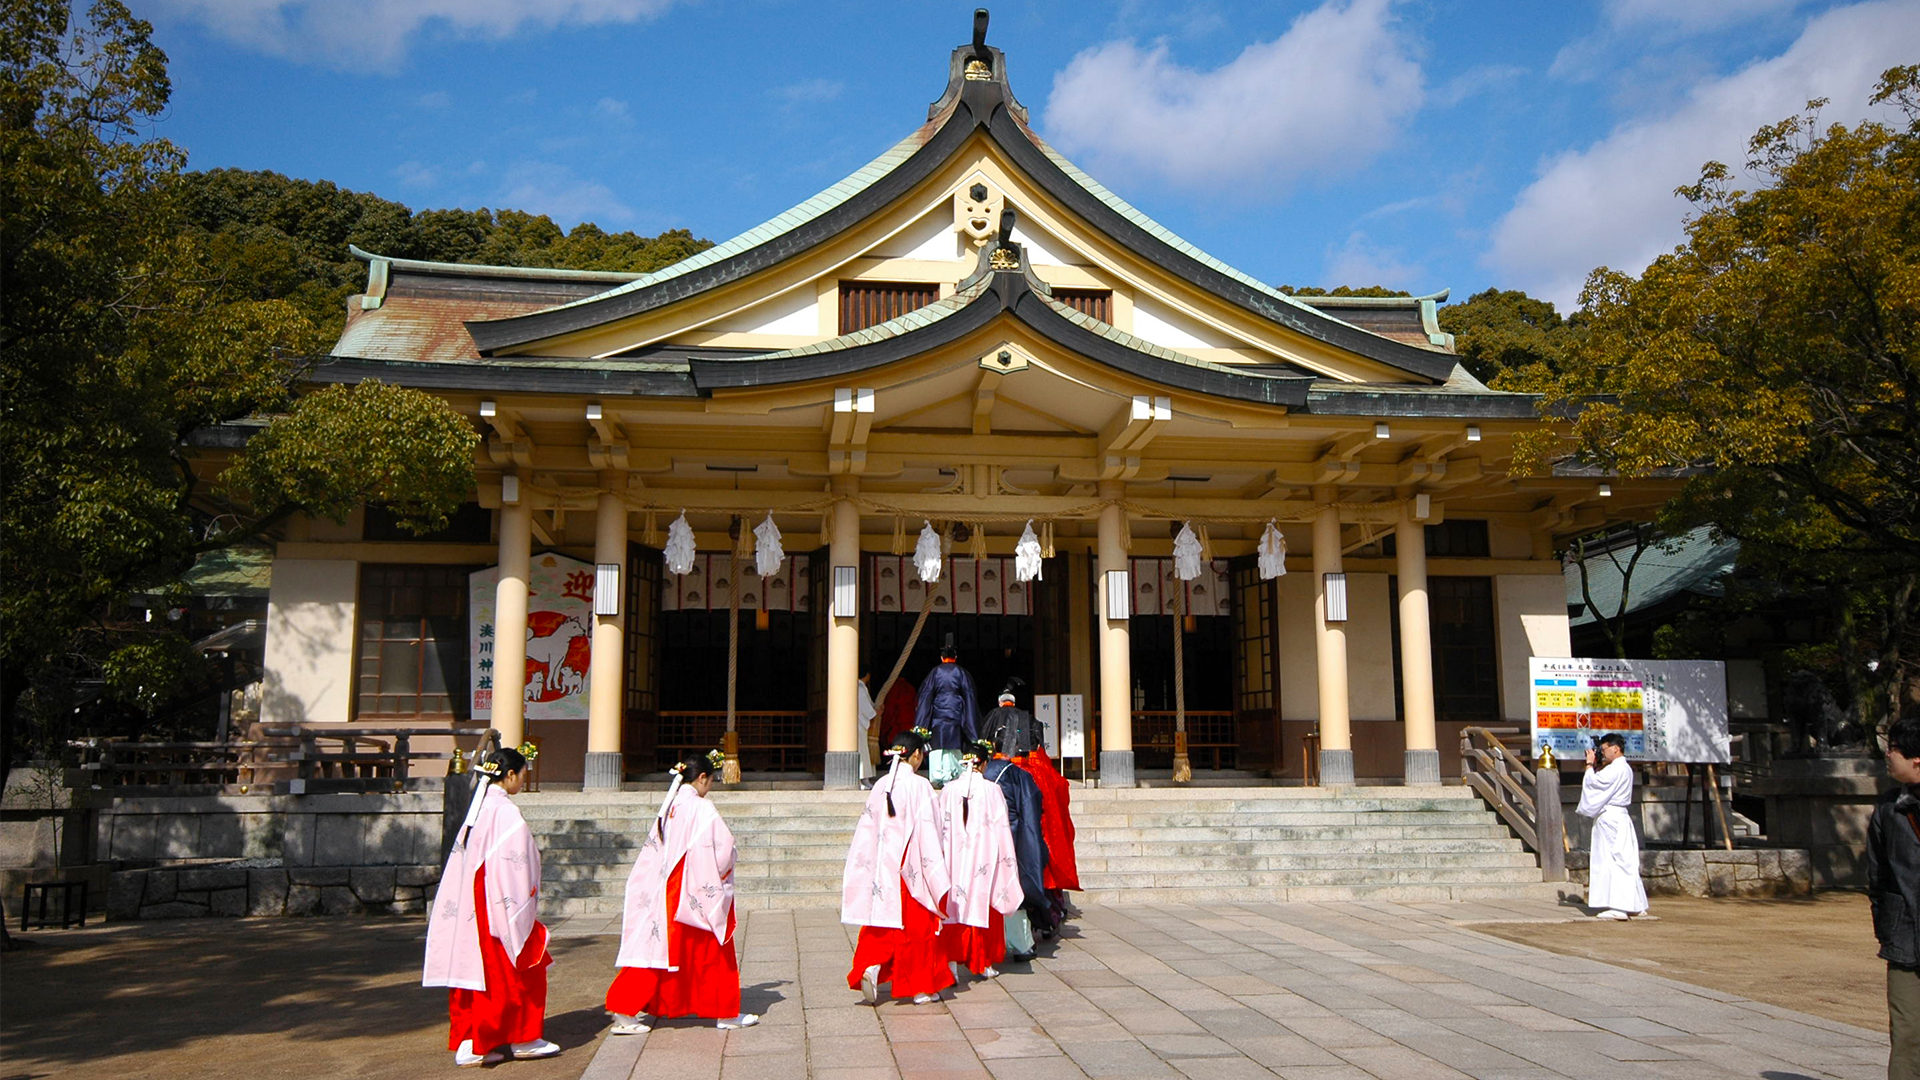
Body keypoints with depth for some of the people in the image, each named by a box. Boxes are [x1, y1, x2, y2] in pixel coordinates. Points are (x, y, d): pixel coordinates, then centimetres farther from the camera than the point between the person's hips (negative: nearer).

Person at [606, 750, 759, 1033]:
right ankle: (726, 1013, 16)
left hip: (667, 893, 7)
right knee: (712, 953, 7)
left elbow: (652, 852, 11)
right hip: (698, 892, -7)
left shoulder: (668, 808, 7)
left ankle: (625, 1013, 5)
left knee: (656, 947, 8)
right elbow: (724, 848, -15)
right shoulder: (702, 809, -15)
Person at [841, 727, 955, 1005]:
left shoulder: (880, 786, 4)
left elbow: (868, 830, 7)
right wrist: (939, 880, -11)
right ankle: (921, 987, 14)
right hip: (912, 868, -5)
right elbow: (927, 832, -14)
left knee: (882, 923, 13)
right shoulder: (919, 785, -11)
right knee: (918, 925, 7)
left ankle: (870, 967, -9)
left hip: (882, 869, 5)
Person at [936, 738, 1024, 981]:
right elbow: (1001, 828, -5)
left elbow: (942, 828, 3)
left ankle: (953, 960, 0)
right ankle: (985, 963, 16)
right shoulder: (992, 790, -7)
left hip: (955, 859, 1)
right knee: (984, 907, 9)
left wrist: (944, 858, 12)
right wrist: (1006, 860, 4)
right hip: (984, 858, -1)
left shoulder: (949, 790, -1)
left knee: (955, 906, 6)